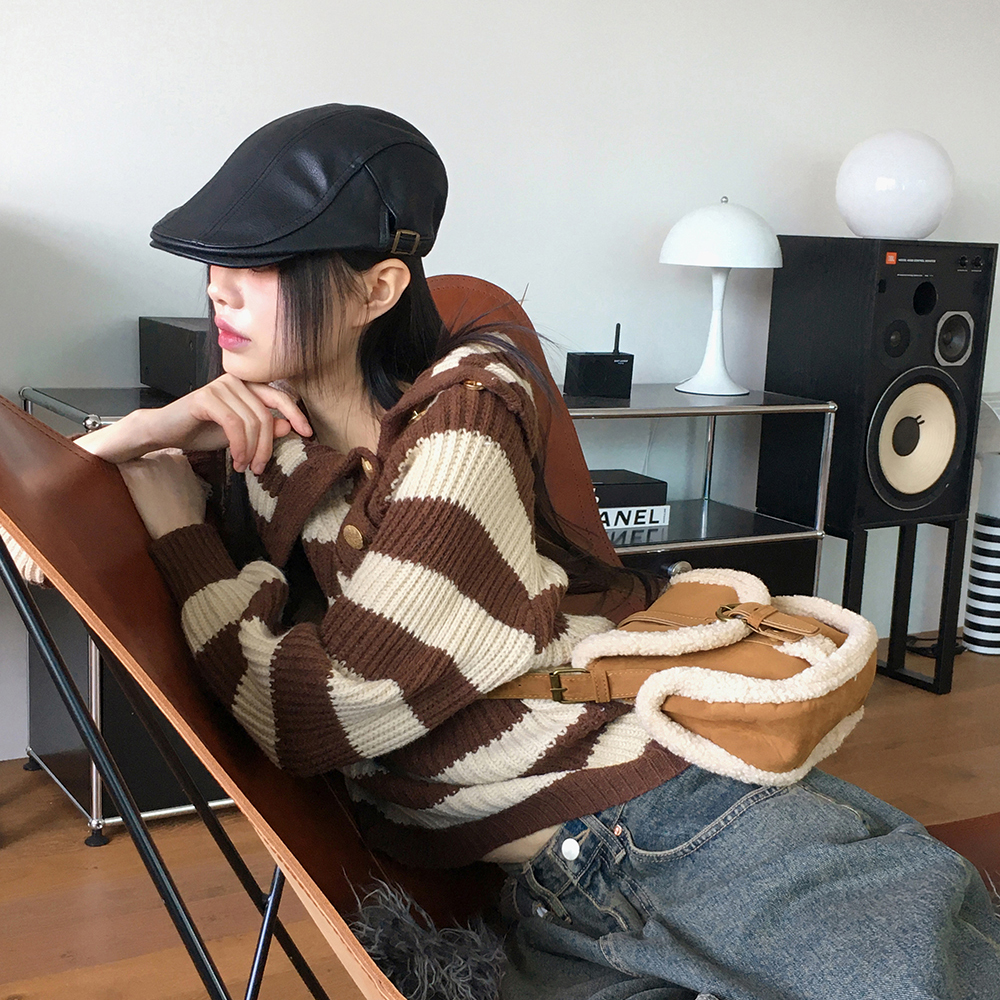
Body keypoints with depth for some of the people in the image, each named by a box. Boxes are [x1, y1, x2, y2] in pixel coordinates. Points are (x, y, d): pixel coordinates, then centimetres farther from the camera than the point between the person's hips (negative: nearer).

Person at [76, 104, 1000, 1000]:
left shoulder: (461, 428, -13)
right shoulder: (260, 431, 6)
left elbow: (310, 716, -15)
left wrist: (176, 518, -6)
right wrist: (149, 431, -7)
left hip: (699, 824, -5)